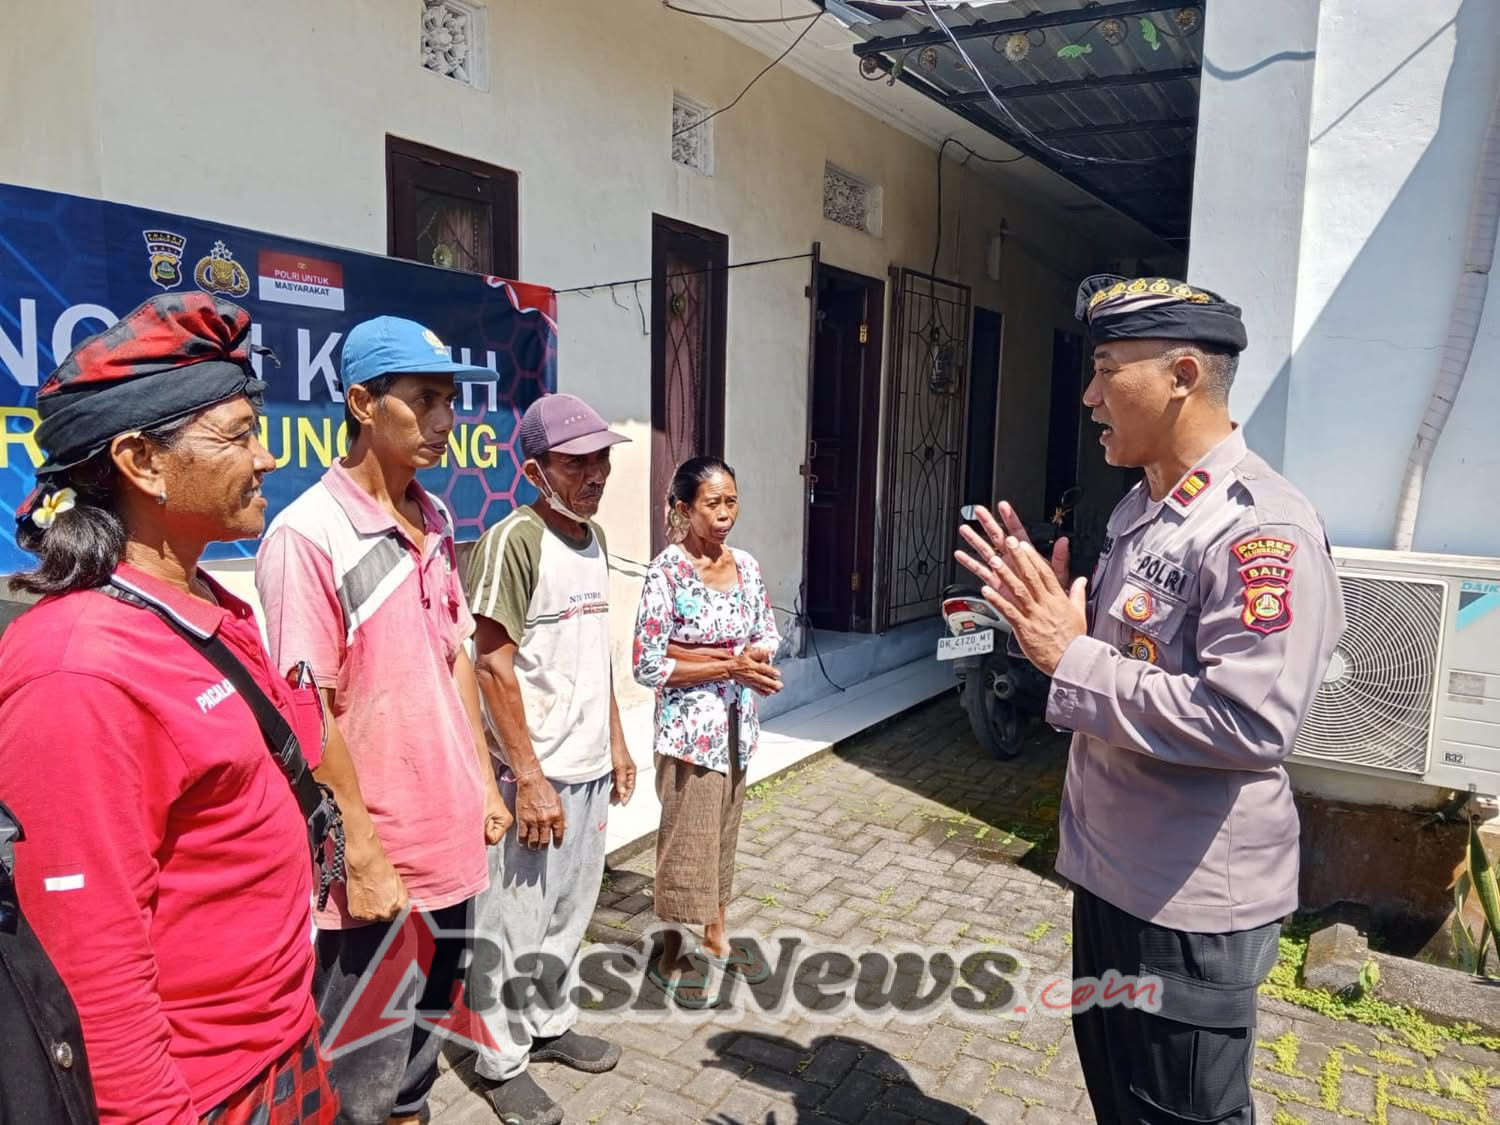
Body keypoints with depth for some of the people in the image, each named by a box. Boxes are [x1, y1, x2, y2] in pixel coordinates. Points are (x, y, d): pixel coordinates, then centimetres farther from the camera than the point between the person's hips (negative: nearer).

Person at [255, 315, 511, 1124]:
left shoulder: (435, 520, 5)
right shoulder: (307, 535, -18)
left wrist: (484, 783, 11)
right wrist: (362, 856, -15)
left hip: (450, 846, 7)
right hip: (377, 863, -7)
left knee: (422, 1043, 24)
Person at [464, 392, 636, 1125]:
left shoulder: (594, 538, 9)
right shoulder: (514, 541, -16)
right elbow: (494, 664, -18)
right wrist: (529, 776, -19)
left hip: (589, 766, 8)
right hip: (535, 771, -8)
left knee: (569, 912, 19)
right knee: (517, 924, 6)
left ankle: (548, 1025, 38)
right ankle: (501, 1061, 24)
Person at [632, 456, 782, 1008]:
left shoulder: (747, 566, 2)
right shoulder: (666, 572, -16)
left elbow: (768, 639, 6)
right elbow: (648, 667, -18)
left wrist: (698, 653, -12)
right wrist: (730, 666, -21)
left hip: (736, 723, 6)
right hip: (688, 726, -6)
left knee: (723, 833, 19)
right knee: (686, 839, 5)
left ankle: (715, 937, 37)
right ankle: (670, 956, 24)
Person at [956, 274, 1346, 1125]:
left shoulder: (1261, 528, -23)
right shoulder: (1143, 507, 8)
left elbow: (1250, 724, -32)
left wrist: (1070, 660, -27)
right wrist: (1046, 611, 1)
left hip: (1192, 897, -9)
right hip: (1115, 867, 9)